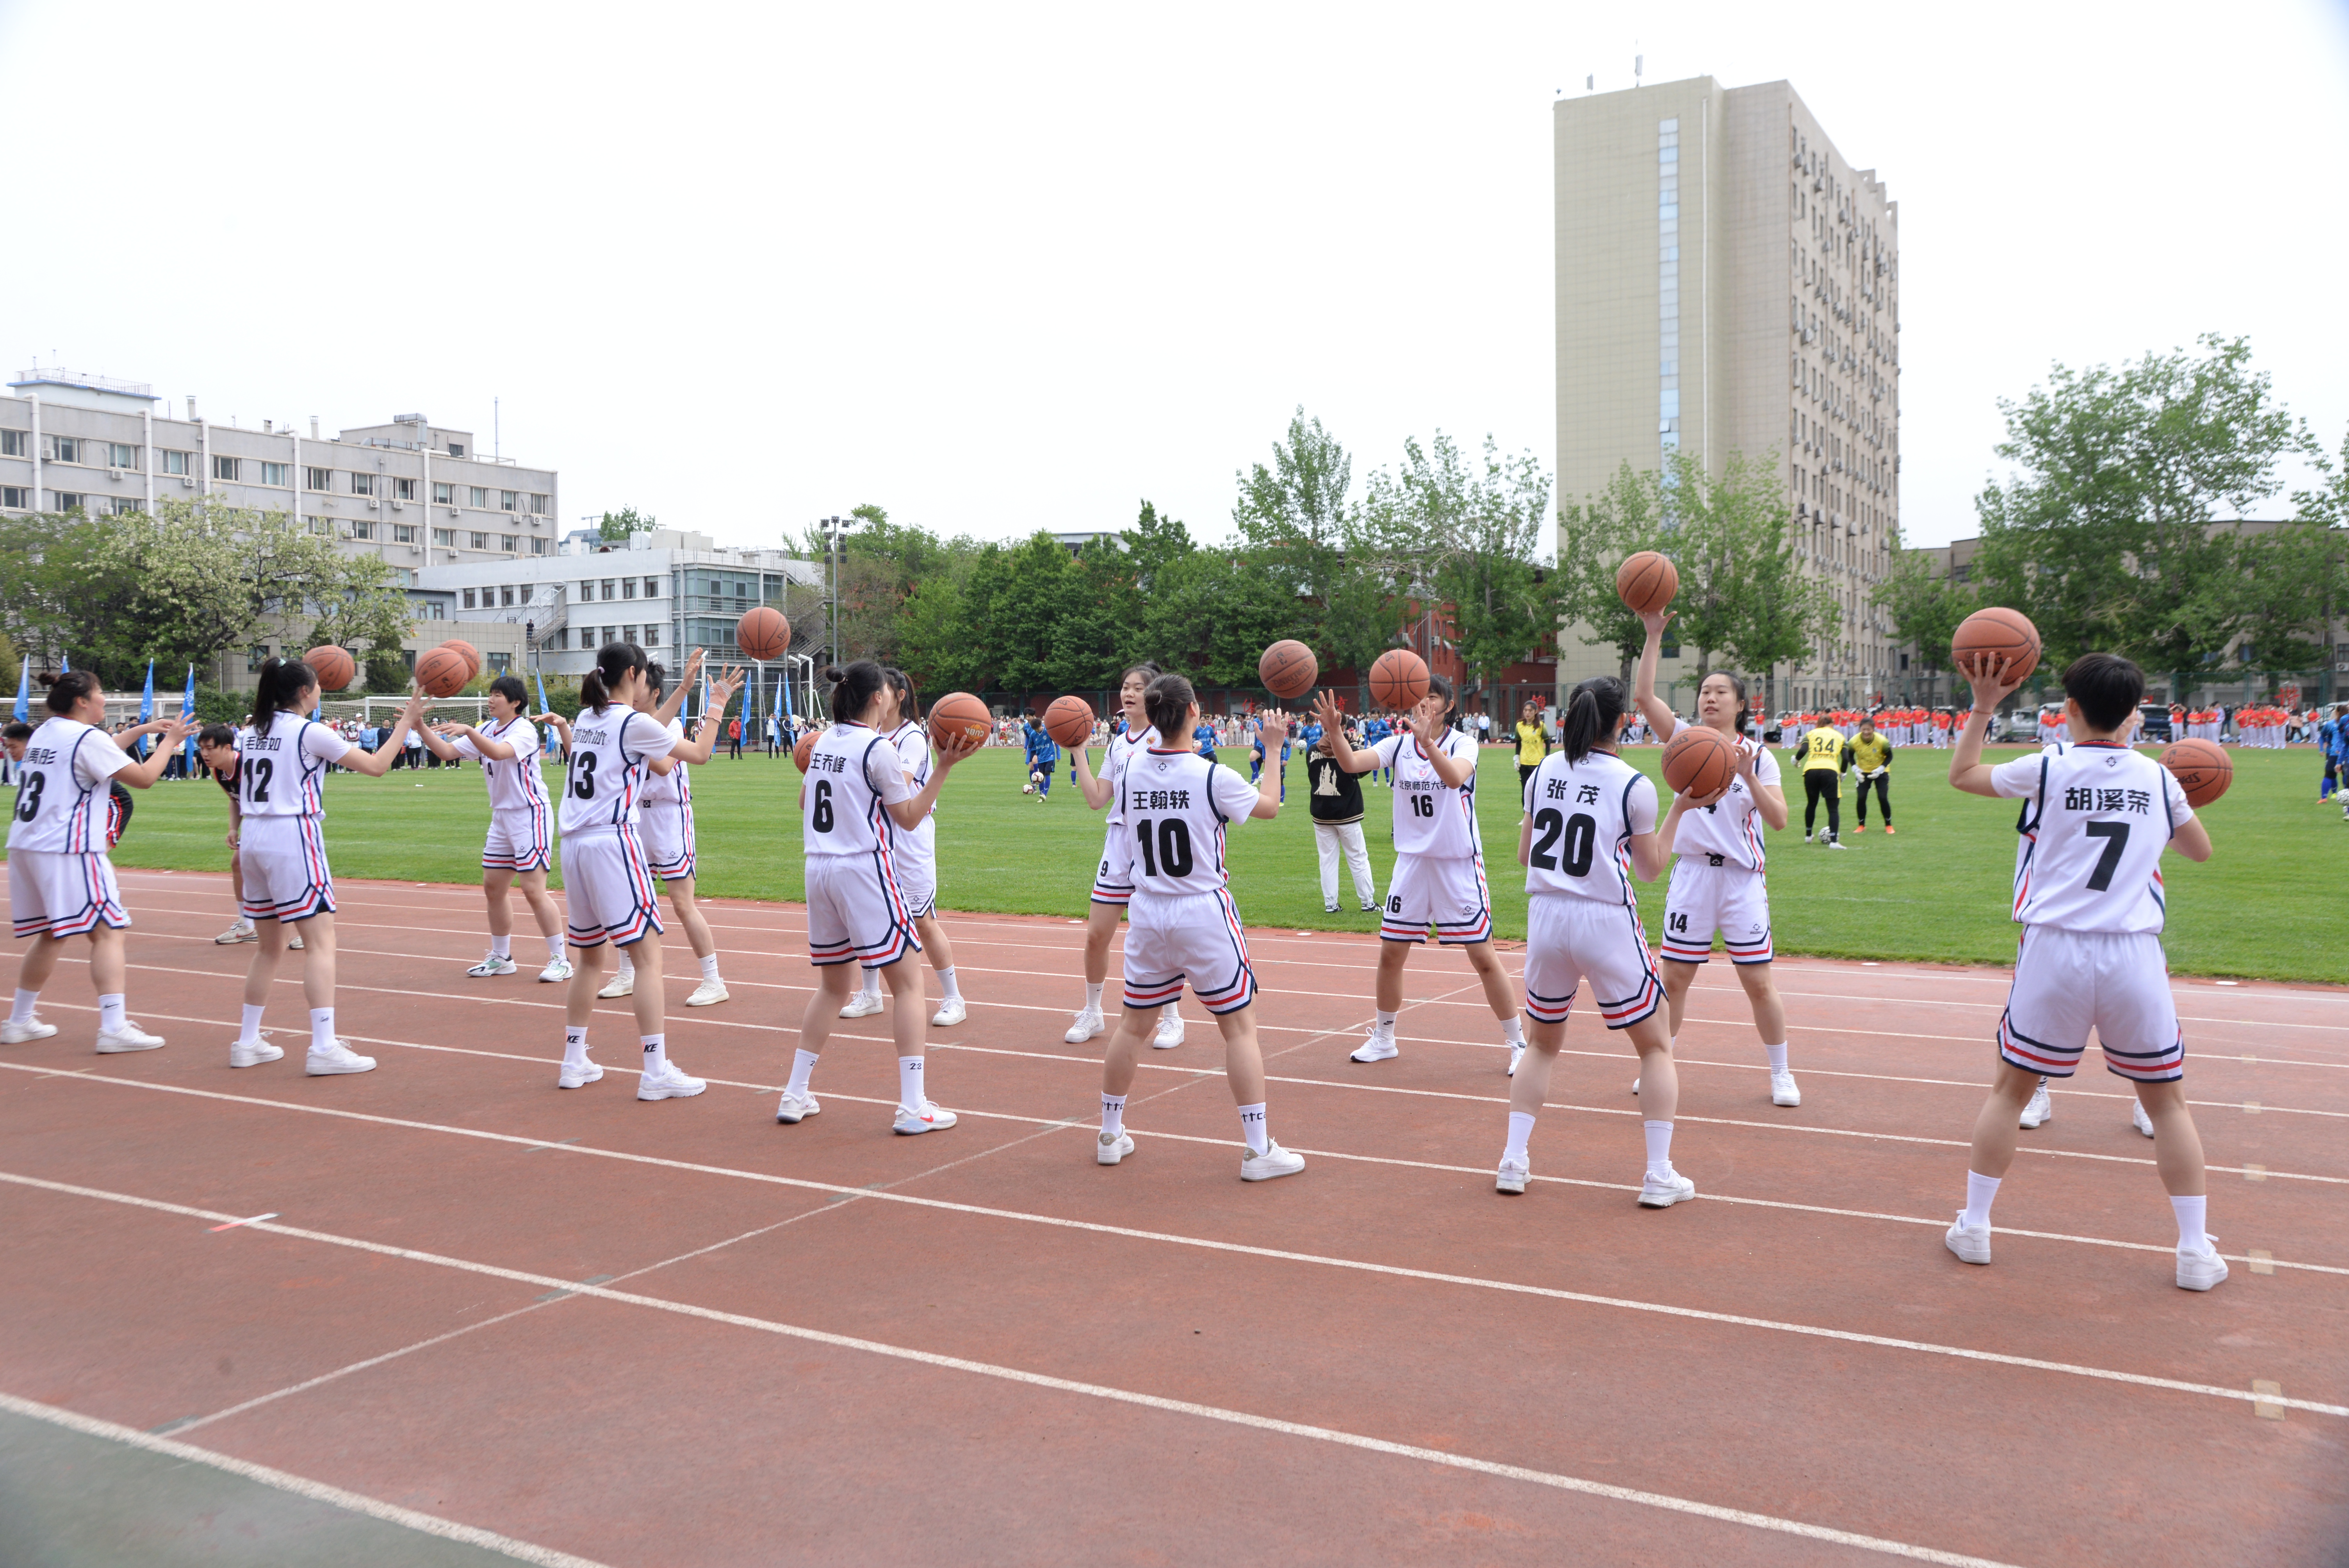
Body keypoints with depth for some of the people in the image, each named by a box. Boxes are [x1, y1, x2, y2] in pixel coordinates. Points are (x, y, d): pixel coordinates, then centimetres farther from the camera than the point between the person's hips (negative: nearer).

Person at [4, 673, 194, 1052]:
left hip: (24, 846, 9)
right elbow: (144, 778, -8)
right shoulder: (87, 737, -10)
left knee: (50, 935, 20)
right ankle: (114, 1028, -16)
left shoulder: (44, 733, 16)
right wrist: (170, 741, 4)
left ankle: (20, 1021, 29)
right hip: (68, 849, -9)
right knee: (108, 931, -8)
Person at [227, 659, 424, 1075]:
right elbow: (376, 766, -4)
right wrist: (406, 723, 3)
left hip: (254, 838, 8)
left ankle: (248, 1041, 21)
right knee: (320, 942, -7)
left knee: (270, 945, 17)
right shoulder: (311, 733, -8)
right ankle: (323, 1048, -13)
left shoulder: (251, 732, 12)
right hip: (293, 838, -8)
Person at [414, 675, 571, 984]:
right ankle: (501, 958, 24)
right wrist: (421, 727, -4)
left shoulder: (524, 729, -13)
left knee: (534, 890, -11)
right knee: (493, 888, 11)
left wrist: (468, 730, -38)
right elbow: (446, 752, 7)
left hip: (530, 815, -9)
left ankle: (560, 960, -4)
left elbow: (498, 752, -32)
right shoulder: (488, 731, 11)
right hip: (502, 816, 9)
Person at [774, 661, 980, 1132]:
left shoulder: (823, 742, 10)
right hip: (864, 868, -7)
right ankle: (913, 1106, -5)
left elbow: (805, 800, 24)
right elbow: (909, 817, -5)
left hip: (818, 869, 8)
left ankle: (795, 1095, 20)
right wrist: (945, 766, -7)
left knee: (833, 985, 19)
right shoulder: (879, 749, -10)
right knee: (908, 982, -1)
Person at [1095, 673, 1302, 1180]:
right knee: (1240, 1028, 5)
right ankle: (1258, 1150, 6)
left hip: (1147, 911, 5)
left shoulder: (1132, 771, -2)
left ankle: (1110, 1136, 27)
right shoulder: (1213, 776, -15)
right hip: (1204, 913, -5)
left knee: (1132, 1024, 17)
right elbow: (1269, 806, 2)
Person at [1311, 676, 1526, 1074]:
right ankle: (1384, 1039, 26)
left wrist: (1428, 742, -48)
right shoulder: (1398, 745, 1)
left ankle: (1518, 1044, 11)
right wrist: (1334, 732, -34)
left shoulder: (1462, 744, -9)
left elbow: (1455, 778, -32)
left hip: (1459, 864, -4)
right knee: (1390, 953, 7)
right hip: (1413, 860, 4)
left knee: (1483, 957, -3)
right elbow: (1352, 763, -15)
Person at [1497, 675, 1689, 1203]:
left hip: (1546, 917, 4)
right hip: (1607, 923, -4)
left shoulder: (1544, 771, 3)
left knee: (1543, 1043, 21)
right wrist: (1681, 809, 10)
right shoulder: (1634, 786, -8)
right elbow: (1650, 868, 4)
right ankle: (1659, 1175, 8)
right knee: (1655, 1047, 12)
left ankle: (1513, 1161, 15)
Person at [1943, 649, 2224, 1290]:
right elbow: (2201, 849, 23)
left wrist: (1983, 706, 20)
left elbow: (1961, 774, 14)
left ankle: (1974, 1226, 20)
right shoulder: (2157, 777, 6)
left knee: (2010, 1088, 14)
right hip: (2135, 954, 1)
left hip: (2055, 951, -1)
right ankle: (2195, 1251, 18)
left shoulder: (2048, 768, -2)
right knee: (2166, 1100, 15)